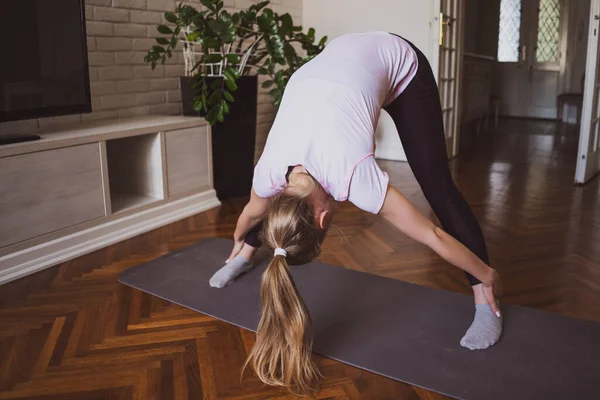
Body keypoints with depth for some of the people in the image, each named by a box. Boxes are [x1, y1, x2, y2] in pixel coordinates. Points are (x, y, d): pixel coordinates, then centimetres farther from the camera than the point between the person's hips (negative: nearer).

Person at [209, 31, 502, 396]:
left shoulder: (350, 177, -37)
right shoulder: (269, 172, -21)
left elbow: (433, 234, -26)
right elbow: (252, 213, 4)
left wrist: (487, 277, -13)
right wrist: (239, 242, 25)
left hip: (398, 62, -4)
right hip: (337, 61, 4)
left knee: (439, 189, -7)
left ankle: (485, 301, 2)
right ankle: (244, 256, 26)